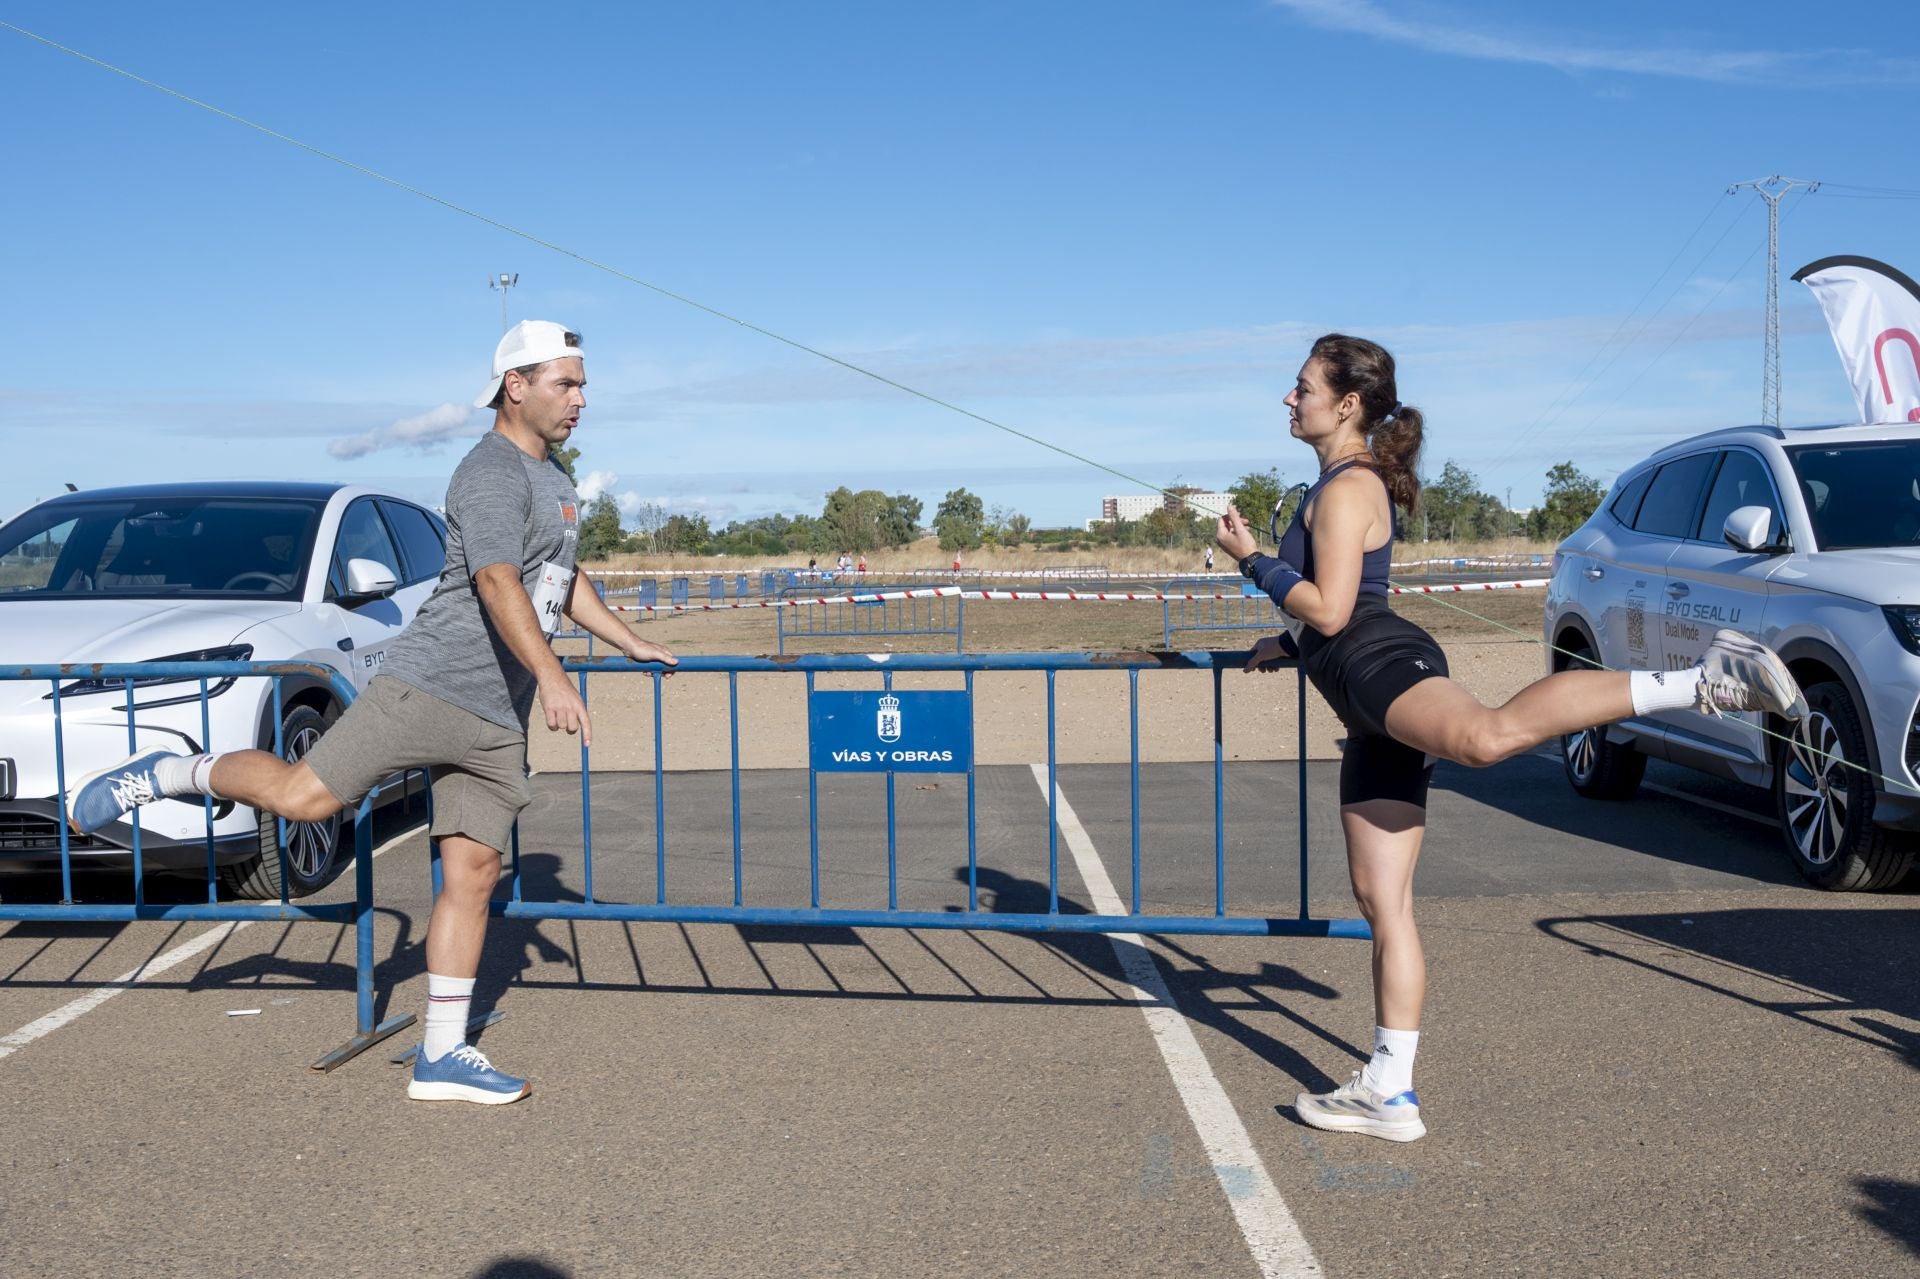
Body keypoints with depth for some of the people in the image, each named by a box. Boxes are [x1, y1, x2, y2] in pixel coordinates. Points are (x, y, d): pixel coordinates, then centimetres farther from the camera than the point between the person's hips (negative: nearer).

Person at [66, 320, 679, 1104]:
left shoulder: (553, 480, 22)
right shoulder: (493, 474, -9)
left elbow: (564, 581, 36)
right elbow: (497, 582, -25)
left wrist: (631, 643, 35)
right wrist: (550, 675, -36)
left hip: (497, 718, 8)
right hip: (429, 686, -8)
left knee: (471, 874, 4)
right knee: (303, 795, -15)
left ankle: (441, 1059, 8)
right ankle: (167, 774, 13)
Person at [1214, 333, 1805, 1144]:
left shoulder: (1345, 488, -3)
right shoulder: (1353, 481, 28)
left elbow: (1329, 611, -13)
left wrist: (1251, 560, -3)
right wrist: (1289, 644, 41)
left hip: (1381, 663, -10)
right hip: (1373, 713, 10)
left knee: (1487, 736, -45)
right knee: (1381, 900, 7)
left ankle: (1703, 683, -50)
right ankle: (1389, 1092, 10)